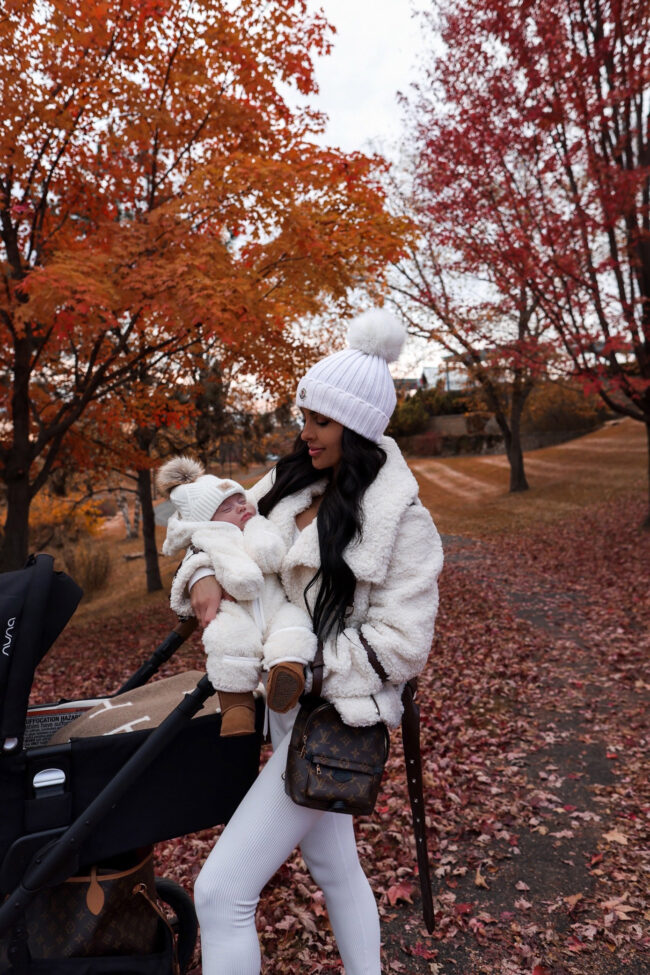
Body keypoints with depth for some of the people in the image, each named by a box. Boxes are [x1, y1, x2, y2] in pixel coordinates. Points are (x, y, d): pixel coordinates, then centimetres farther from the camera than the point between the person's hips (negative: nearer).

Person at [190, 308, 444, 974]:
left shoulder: (402, 520, -19)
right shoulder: (296, 481, 1)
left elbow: (400, 644, -19)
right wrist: (207, 574, -11)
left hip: (333, 714, -7)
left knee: (220, 893, -5)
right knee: (334, 865, 25)